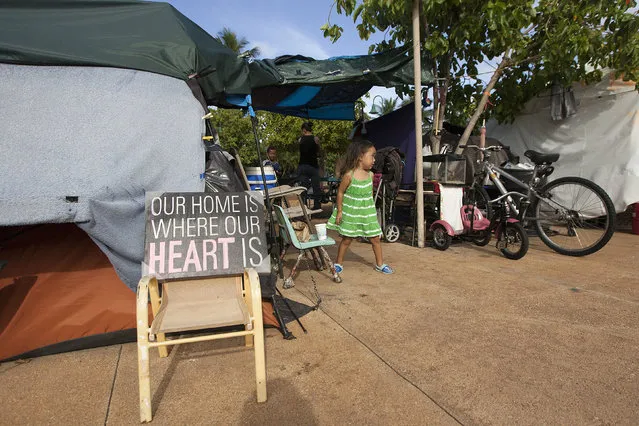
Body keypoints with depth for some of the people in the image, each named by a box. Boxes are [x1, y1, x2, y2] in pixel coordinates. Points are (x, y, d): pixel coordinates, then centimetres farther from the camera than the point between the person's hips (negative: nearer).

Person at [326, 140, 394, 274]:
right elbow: (340, 192, -9)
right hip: (350, 213, -4)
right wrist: (339, 211, -9)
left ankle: (380, 264, 24)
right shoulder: (349, 175, -17)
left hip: (367, 213, 4)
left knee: (375, 238, 7)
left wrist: (371, 209, 13)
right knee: (347, 239, 8)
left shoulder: (370, 174, -2)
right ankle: (338, 263, 26)